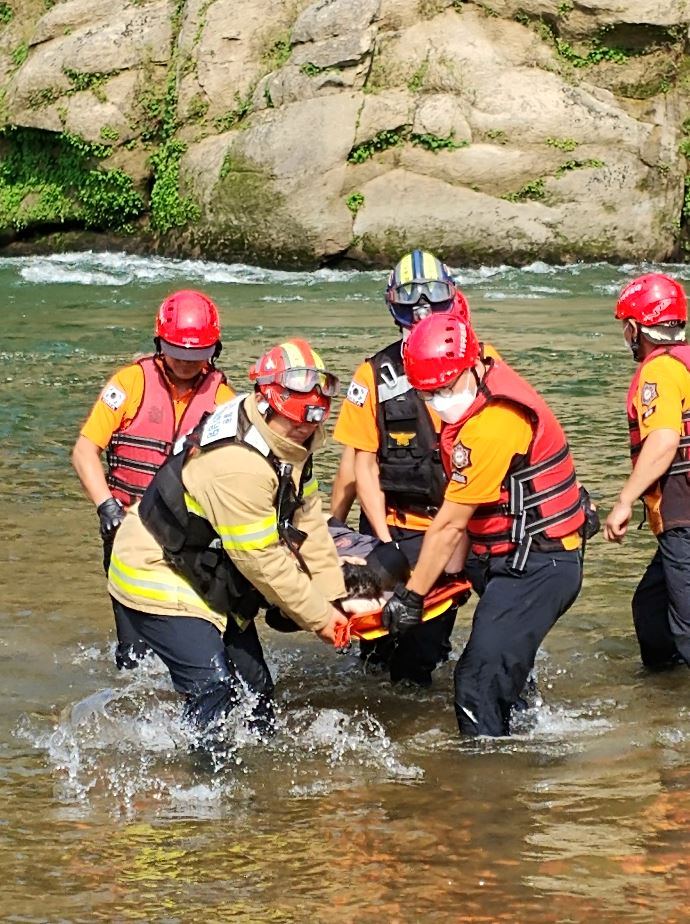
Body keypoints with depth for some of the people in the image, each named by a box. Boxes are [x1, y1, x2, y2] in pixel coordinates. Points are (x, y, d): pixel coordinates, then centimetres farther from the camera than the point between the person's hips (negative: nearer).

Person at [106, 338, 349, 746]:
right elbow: (263, 559, -27)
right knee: (215, 690, -19)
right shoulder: (237, 464, -33)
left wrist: (334, 600, -4)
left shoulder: (289, 443, -2)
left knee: (255, 686, 13)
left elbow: (309, 524, 2)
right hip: (159, 579, -10)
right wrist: (318, 617, -18)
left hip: (212, 582, 10)